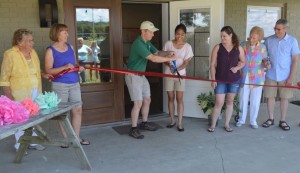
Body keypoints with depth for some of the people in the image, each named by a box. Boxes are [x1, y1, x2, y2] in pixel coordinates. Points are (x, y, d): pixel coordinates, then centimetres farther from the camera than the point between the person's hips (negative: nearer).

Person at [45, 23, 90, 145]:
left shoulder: (70, 47, 10)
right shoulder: (50, 51, -6)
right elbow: (48, 70, -11)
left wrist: (79, 67, -3)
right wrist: (64, 67, -22)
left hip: (74, 83, 5)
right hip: (60, 85, -5)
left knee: (78, 110, 6)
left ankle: (76, 137, 19)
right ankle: (66, 138, 19)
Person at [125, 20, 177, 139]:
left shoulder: (147, 43, 7)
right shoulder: (138, 44, -23)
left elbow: (157, 53, 12)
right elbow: (153, 59, -27)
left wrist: (167, 53, -8)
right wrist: (170, 59, -19)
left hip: (141, 75, 10)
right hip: (133, 76, -10)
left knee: (147, 100, 14)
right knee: (138, 103, -10)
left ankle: (144, 123, 30)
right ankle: (133, 129, 2)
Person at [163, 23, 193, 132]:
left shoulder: (187, 46, -4)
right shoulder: (168, 44, -1)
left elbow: (186, 63, -8)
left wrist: (177, 69, -26)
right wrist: (169, 64, -18)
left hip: (180, 74, -1)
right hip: (169, 74, 1)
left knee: (179, 99, -1)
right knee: (171, 98, 9)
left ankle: (180, 123, 7)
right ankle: (172, 121, 22)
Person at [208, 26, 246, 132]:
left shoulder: (238, 48, 1)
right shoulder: (217, 47, -3)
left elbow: (243, 62, 12)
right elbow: (212, 64, -3)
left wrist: (237, 68, -10)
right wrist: (213, 79, -9)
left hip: (234, 80, 2)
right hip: (220, 80, -2)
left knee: (230, 102, 11)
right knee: (219, 103, -3)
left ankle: (227, 124, 24)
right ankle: (213, 125, 13)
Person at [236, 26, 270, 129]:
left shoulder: (262, 47, -4)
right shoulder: (243, 45, -4)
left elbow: (264, 60, 6)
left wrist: (266, 64, -16)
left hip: (257, 78, 0)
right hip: (244, 77, 0)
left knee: (255, 100, 9)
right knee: (243, 99, 9)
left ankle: (253, 121, 25)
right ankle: (241, 119, 26)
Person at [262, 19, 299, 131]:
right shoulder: (269, 40, -2)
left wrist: (291, 77, -9)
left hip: (285, 76, -1)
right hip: (270, 75, 2)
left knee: (284, 98, 7)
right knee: (270, 96, 7)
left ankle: (282, 121, 19)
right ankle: (271, 119, 23)